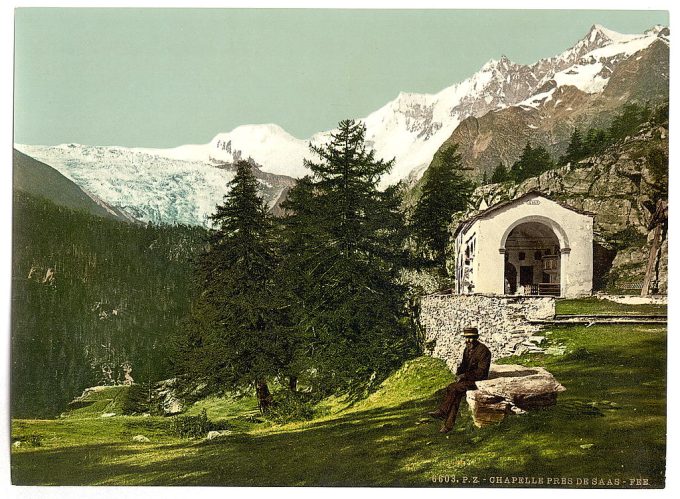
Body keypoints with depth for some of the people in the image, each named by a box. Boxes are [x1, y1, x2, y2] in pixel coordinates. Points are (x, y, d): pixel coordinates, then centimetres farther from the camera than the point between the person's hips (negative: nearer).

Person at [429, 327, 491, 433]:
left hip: (478, 381, -7)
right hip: (467, 378, 7)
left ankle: (442, 412, -14)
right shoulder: (467, 349, 11)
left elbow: (481, 372, -19)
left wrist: (464, 375, -19)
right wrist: (459, 374, -1)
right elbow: (463, 365, 21)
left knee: (453, 388, -25)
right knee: (456, 395, -20)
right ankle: (448, 424, -25)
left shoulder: (483, 350, -15)